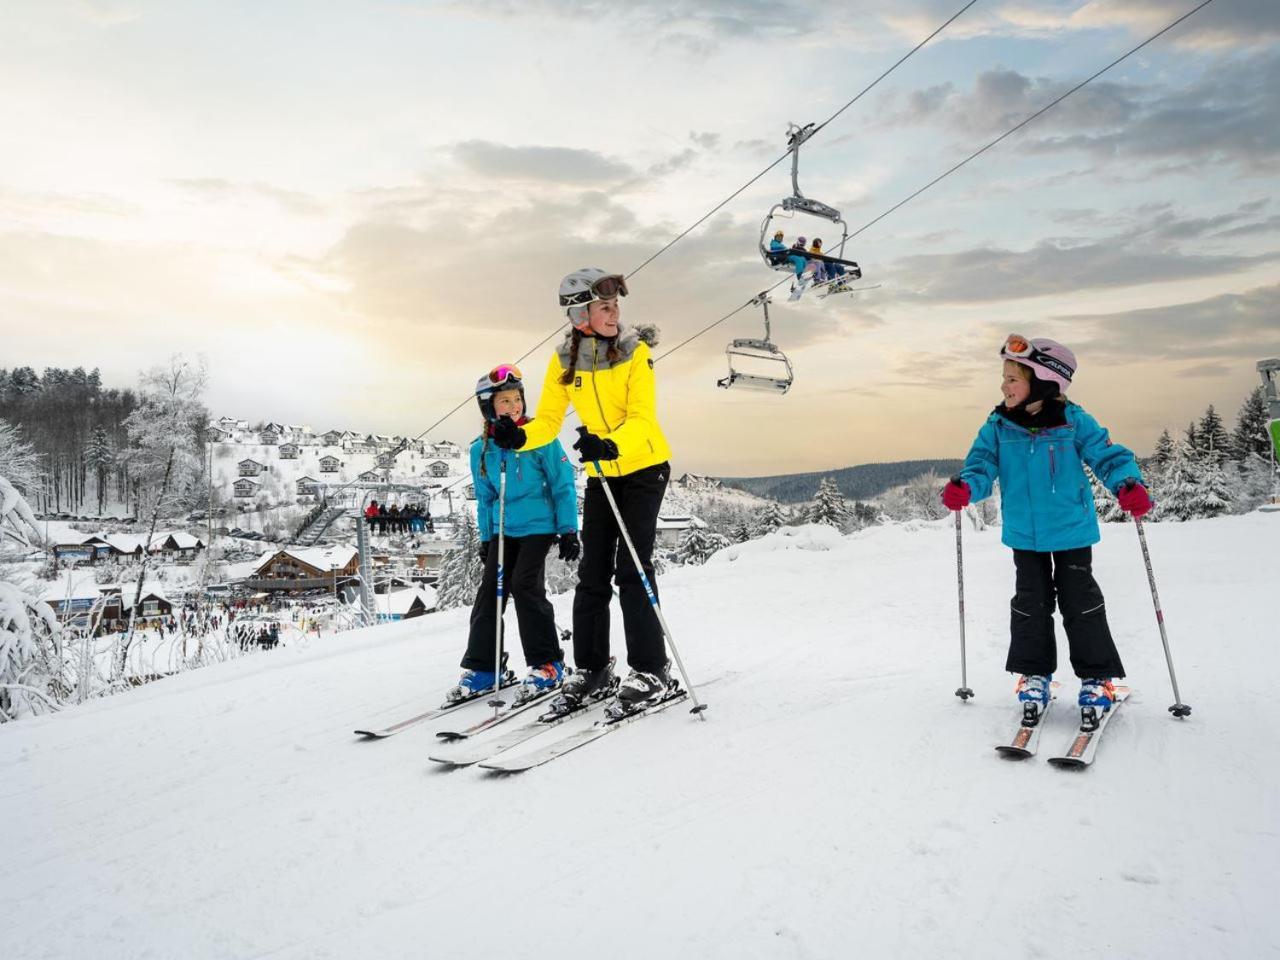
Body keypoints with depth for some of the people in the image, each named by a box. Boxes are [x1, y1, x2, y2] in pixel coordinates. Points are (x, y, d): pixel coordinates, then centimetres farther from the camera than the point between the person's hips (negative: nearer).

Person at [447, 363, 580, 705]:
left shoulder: (540, 437, -9)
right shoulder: (481, 449, 3)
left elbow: (563, 486, -6)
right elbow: (484, 498, 14)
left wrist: (568, 530, -8)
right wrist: (485, 537, 13)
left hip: (538, 526, -5)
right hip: (502, 530, 5)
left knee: (525, 585, -15)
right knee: (489, 590, 1)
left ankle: (547, 664, -3)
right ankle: (480, 667, 11)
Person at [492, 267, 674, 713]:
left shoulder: (635, 353, -13)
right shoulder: (564, 359, -3)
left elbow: (642, 418, -22)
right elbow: (548, 420, -2)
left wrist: (611, 445, -42)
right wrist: (520, 437, -23)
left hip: (644, 467, -4)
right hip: (599, 474, 4)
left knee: (632, 568, -10)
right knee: (593, 573, 4)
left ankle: (650, 669, 0)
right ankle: (591, 669, 15)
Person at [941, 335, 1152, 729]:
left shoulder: (1073, 422, -11)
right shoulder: (998, 427, -5)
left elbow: (1108, 455, -8)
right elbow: (982, 465, -6)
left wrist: (1129, 485, -28)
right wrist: (965, 488, -28)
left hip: (1072, 533, -2)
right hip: (1024, 535, 3)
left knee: (1081, 602, 4)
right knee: (1030, 604, 10)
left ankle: (1097, 677, 18)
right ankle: (1034, 674, 24)